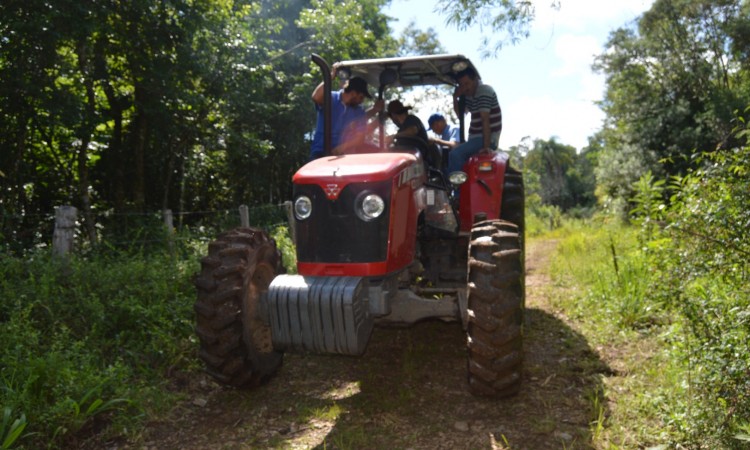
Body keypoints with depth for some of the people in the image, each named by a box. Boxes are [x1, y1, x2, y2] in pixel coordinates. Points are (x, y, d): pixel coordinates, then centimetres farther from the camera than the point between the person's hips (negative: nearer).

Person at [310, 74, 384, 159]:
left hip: (344, 155, 4)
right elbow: (316, 97, -30)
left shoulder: (359, 111, 6)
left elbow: (360, 137, 1)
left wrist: (342, 147, -17)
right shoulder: (331, 99, -7)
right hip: (321, 152, -4)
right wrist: (331, 76, -31)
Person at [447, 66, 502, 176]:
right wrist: (455, 97, -1)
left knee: (455, 154, -27)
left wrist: (486, 146, -27)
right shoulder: (469, 94, 10)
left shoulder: (484, 91, -16)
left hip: (487, 138, -10)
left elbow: (485, 120, -23)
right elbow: (460, 114, 16)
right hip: (475, 138, 10)